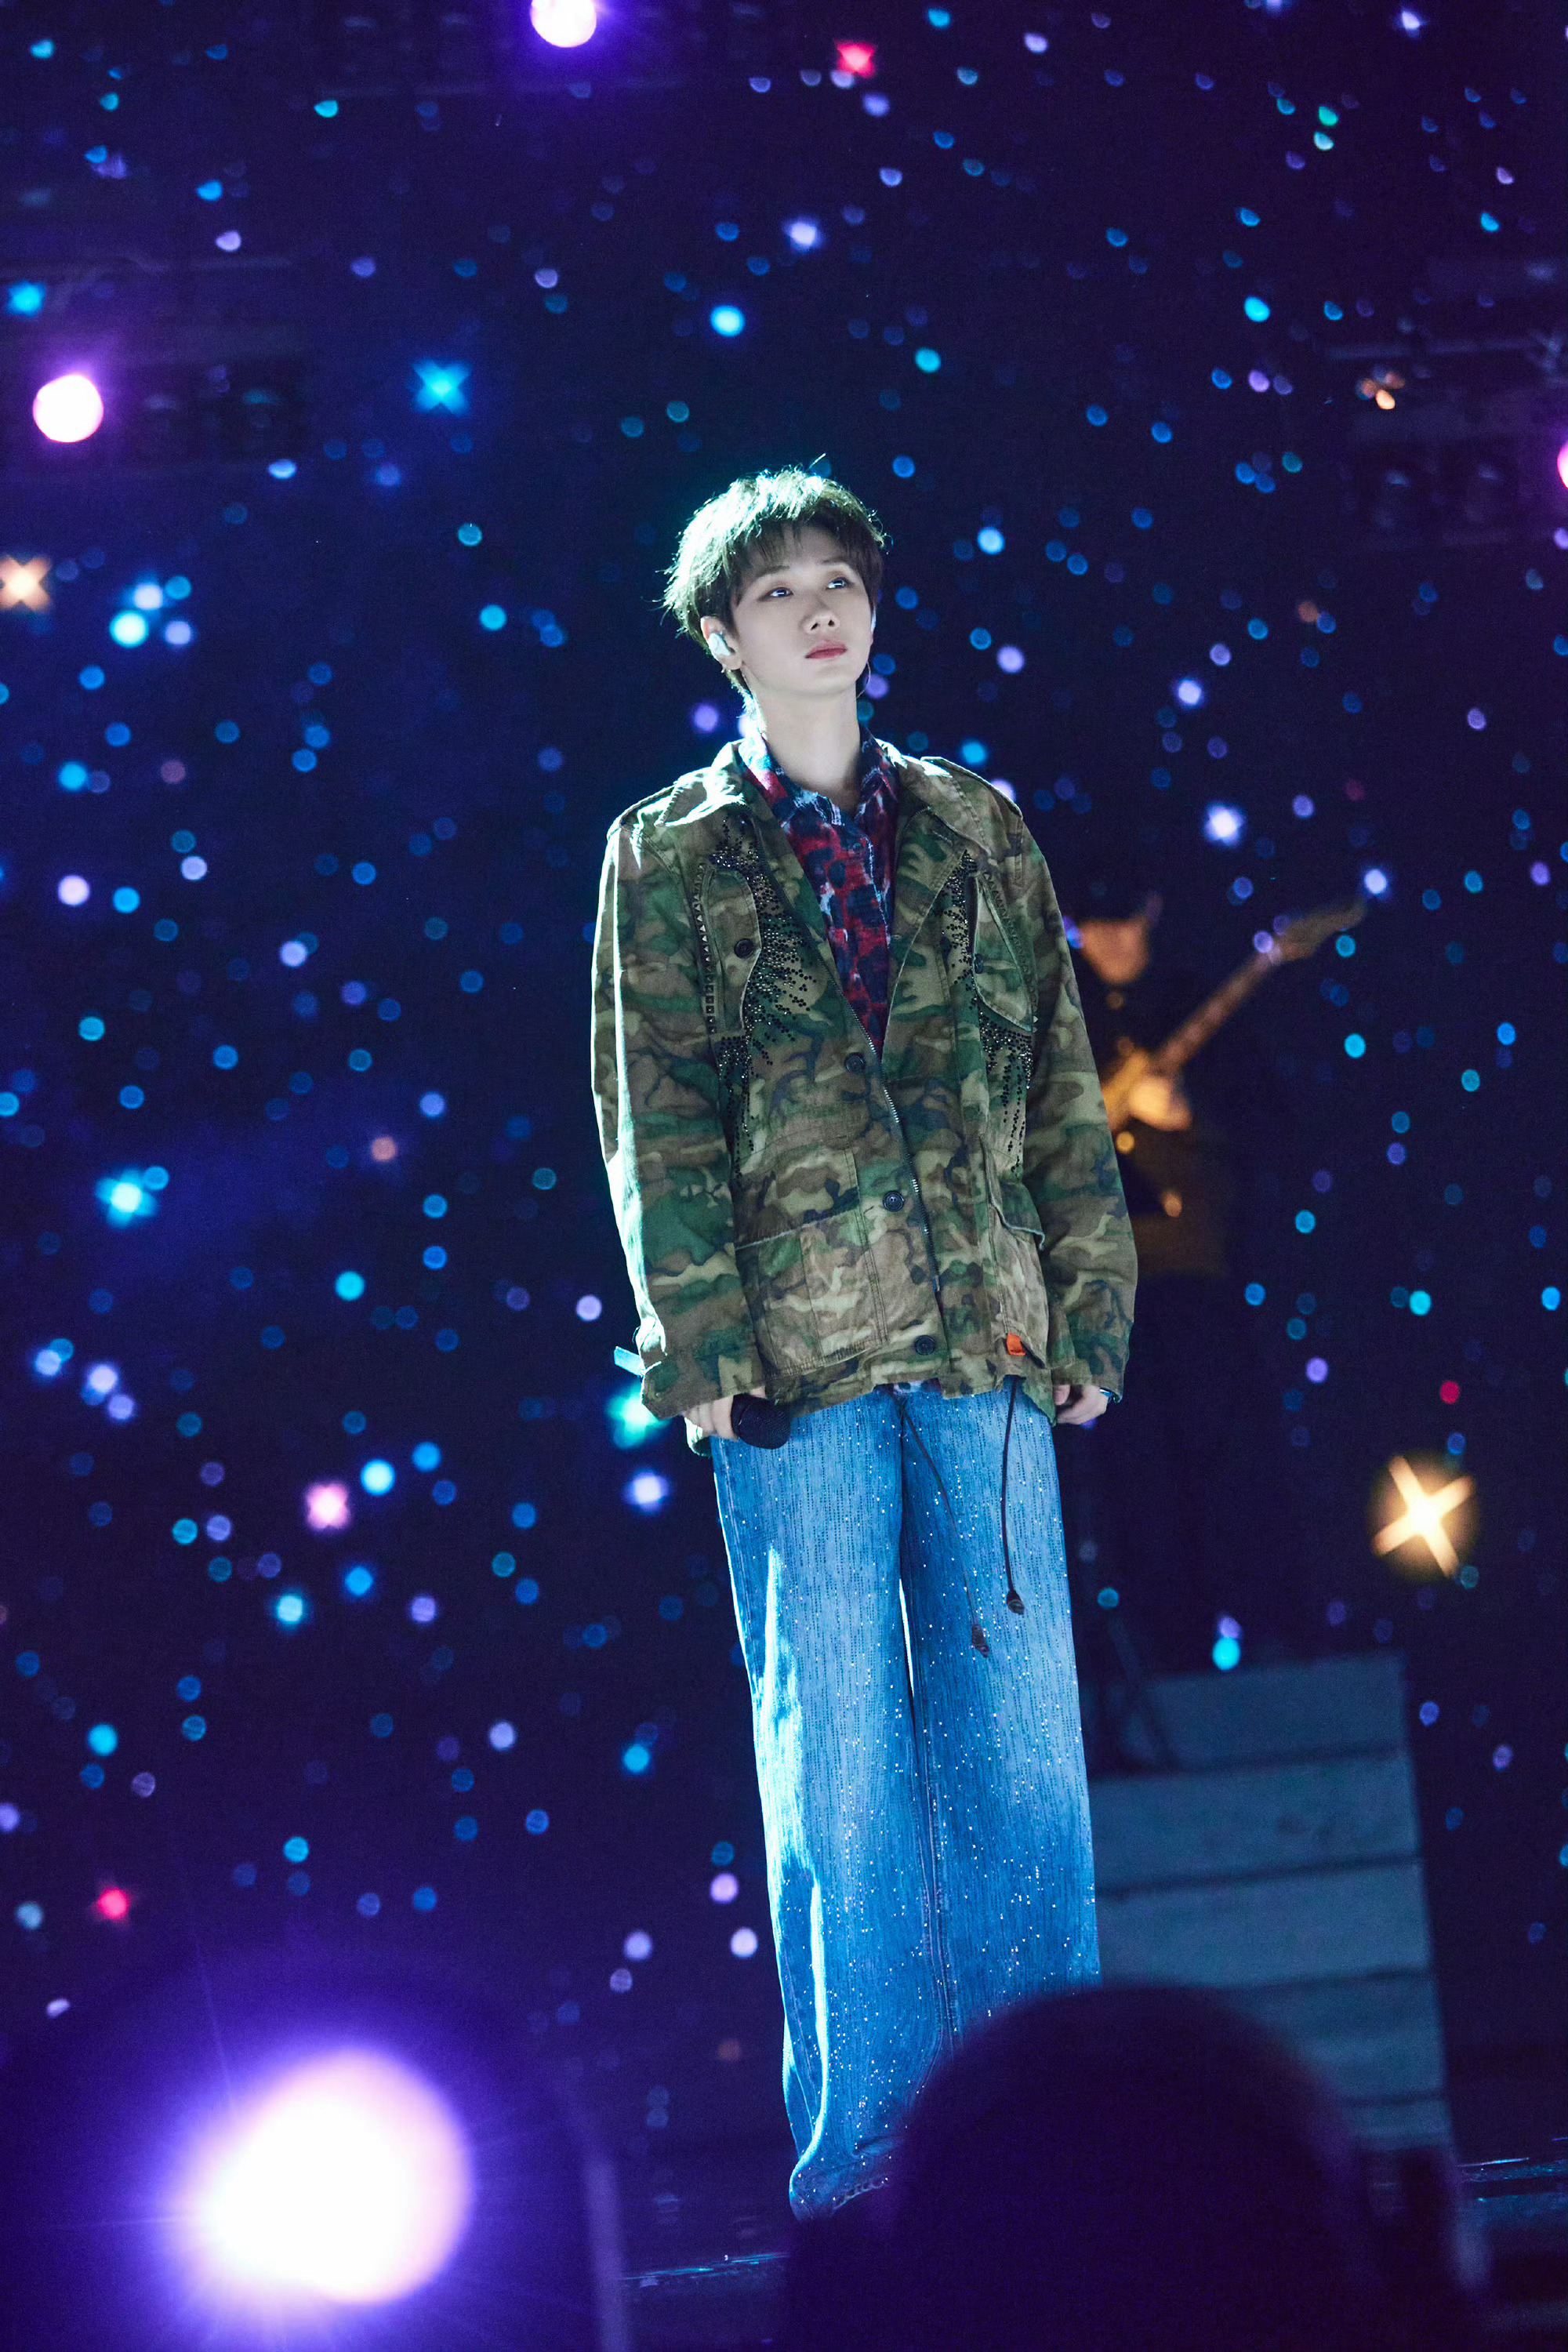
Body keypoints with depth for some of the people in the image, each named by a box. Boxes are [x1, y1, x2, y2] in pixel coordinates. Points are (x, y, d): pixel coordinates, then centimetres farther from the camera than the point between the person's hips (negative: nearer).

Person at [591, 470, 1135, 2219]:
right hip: (799, 1354, -2)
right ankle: (866, 2141, 5)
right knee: (839, 1751, -1)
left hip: (987, 1348, 2)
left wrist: (1091, 1304, 6)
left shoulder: (974, 831, 15)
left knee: (1022, 1731, 1)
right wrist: (700, 1338, -9)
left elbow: (1062, 1086, 13)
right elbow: (657, 1118, 1)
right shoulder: (669, 858, 8)